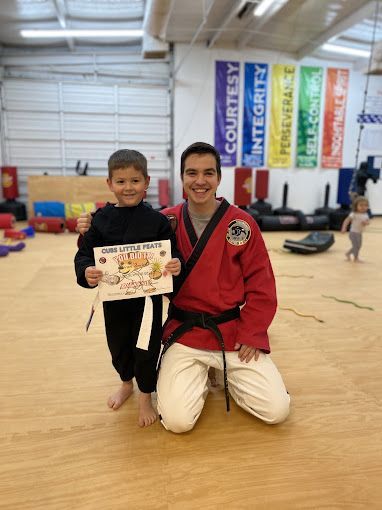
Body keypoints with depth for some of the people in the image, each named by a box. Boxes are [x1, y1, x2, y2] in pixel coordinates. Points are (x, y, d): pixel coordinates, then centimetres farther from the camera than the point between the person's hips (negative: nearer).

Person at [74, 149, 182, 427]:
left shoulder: (157, 220, -8)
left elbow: (172, 254, -7)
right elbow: (85, 253, -3)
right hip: (113, 297, 3)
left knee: (146, 346, 7)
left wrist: (176, 266, -29)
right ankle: (126, 384, 50)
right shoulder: (100, 219, -2)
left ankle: (145, 396, 34)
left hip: (148, 297, -3)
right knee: (118, 344, 21)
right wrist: (87, 273, -24)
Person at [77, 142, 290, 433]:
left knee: (277, 411, -4)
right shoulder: (165, 222, -3)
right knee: (177, 421, -13)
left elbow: (260, 285, -2)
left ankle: (225, 374, 24)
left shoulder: (242, 223, -5)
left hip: (234, 333, 1)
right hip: (184, 335, 0)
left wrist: (251, 335, -8)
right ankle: (199, 377, 20)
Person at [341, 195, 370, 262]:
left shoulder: (365, 215, 3)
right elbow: (347, 220, -21)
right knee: (356, 246, -6)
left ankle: (348, 253, 33)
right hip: (353, 233, -7)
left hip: (359, 233, 7)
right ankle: (356, 258, 10)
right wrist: (344, 228, -33)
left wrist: (366, 223, -22)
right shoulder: (354, 214, -16)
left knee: (358, 246, 15)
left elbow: (368, 222, 2)